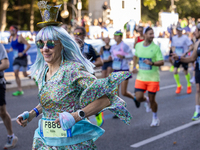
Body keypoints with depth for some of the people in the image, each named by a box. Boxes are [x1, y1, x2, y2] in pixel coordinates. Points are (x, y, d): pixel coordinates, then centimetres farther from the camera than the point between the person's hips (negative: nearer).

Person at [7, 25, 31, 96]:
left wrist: (22, 53, -21)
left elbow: (28, 45, -16)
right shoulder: (11, 38, 10)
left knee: (25, 74, -6)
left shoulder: (20, 37, -13)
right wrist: (9, 50, 3)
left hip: (23, 58, -7)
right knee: (16, 74, -1)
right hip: (16, 58, 7)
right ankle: (19, 90, 4)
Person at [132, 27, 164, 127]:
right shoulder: (138, 45, 2)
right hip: (141, 77, 3)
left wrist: (152, 63, -31)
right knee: (138, 98, -9)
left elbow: (161, 62, -13)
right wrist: (134, 67, 9)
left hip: (153, 78, -3)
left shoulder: (156, 47, -9)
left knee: (152, 100, 3)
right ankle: (146, 101, 28)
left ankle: (155, 118, 28)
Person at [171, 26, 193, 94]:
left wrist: (185, 53, -24)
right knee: (175, 71, -9)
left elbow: (191, 47, -15)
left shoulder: (185, 38, -12)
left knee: (186, 72, 6)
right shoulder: (174, 38, 4)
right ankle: (179, 86, 9)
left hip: (184, 58, -4)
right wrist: (174, 52, 0)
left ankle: (189, 86, 28)